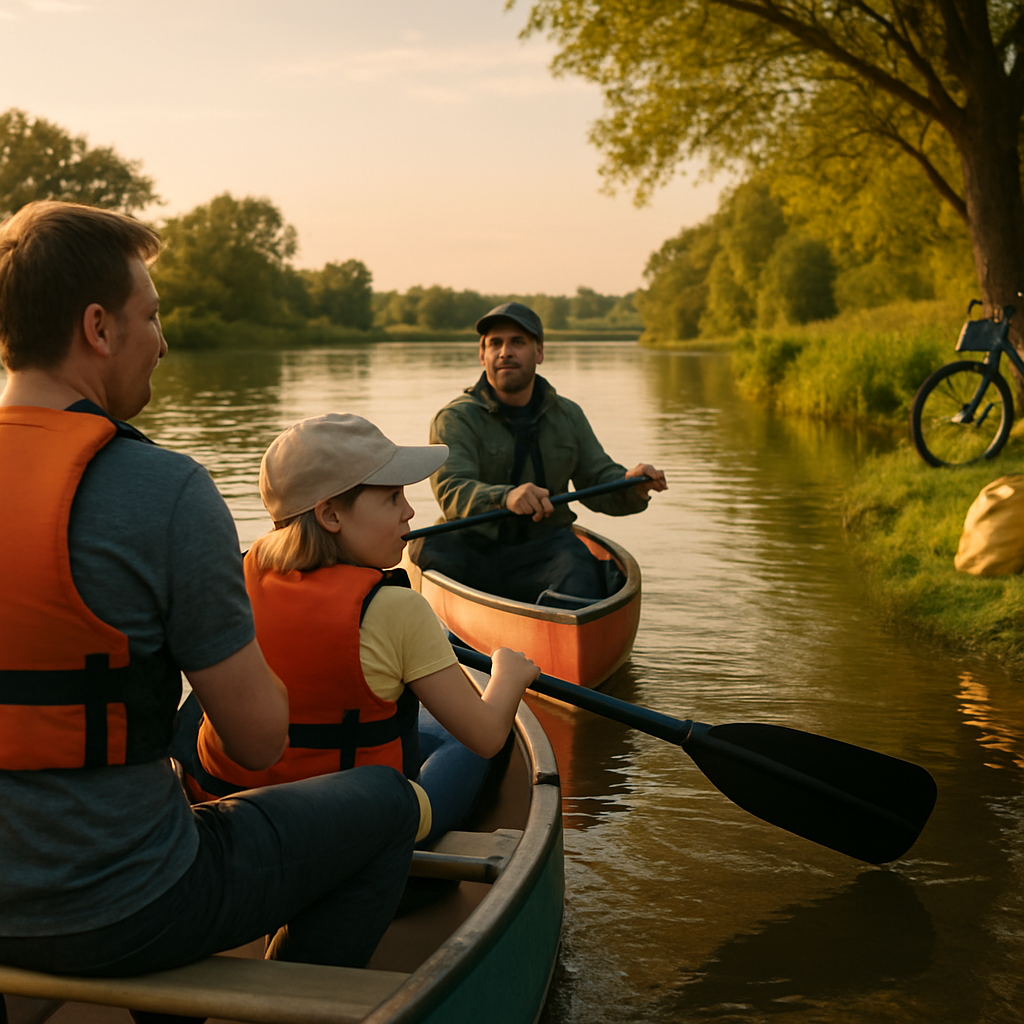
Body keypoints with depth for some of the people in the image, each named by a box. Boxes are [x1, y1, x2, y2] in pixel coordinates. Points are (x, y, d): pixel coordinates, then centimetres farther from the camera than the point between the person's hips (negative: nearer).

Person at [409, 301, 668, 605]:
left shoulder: (568, 416, 15)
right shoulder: (455, 419, -1)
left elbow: (598, 480, 14)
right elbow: (451, 490, -18)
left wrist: (629, 485, -12)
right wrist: (505, 498, -39)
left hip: (543, 550, 2)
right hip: (474, 551, -2)